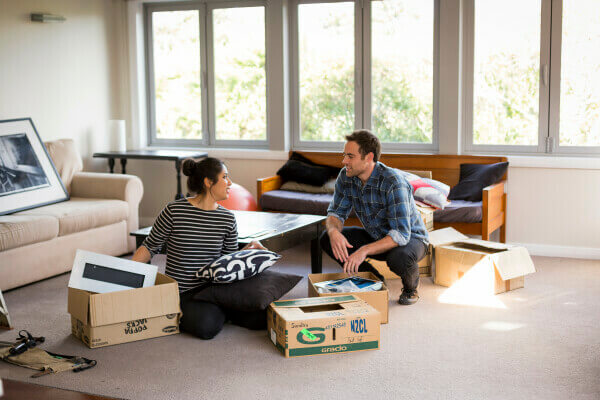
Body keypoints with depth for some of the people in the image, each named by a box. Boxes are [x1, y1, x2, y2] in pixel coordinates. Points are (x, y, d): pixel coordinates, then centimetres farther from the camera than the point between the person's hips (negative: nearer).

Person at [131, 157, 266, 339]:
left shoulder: (227, 219, 5)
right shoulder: (174, 211, -9)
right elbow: (150, 247, 0)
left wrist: (248, 249, -6)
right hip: (183, 293, -4)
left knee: (261, 316, -16)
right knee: (207, 327, -33)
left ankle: (217, 309, 10)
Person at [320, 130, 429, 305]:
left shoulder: (393, 183, -32)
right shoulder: (346, 177, -12)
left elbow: (401, 234, -37)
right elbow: (335, 213, -4)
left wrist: (364, 250, -47)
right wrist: (334, 231, -29)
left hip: (410, 238, -6)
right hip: (376, 237, 6)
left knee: (399, 258, -41)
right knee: (327, 239, -13)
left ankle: (411, 287, -2)